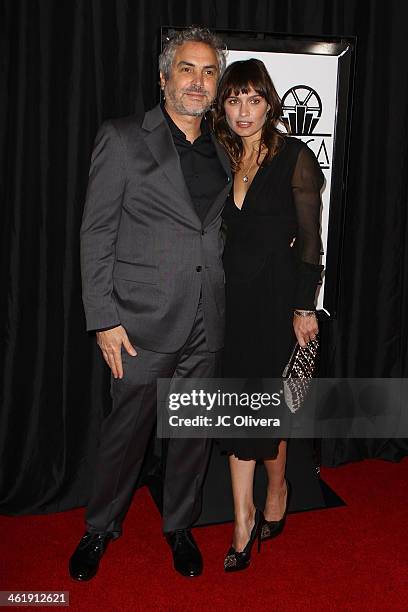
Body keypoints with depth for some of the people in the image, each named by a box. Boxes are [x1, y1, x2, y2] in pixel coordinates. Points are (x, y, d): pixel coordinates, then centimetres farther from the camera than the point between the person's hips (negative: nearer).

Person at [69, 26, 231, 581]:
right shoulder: (122, 139, -2)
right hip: (144, 321, -4)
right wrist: (105, 320, -11)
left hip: (206, 326, 4)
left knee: (194, 432, 15)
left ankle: (180, 525, 37)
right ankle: (100, 529, 33)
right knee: (126, 431, 8)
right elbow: (96, 234, -6)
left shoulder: (223, 154, 11)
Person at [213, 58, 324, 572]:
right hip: (232, 297, 4)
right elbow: (218, 234, 12)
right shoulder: (222, 159, 9)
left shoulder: (294, 157, -5)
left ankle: (277, 489, 34)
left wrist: (304, 308, -9)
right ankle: (244, 520, 18)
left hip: (277, 297, -4)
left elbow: (311, 241, -6)